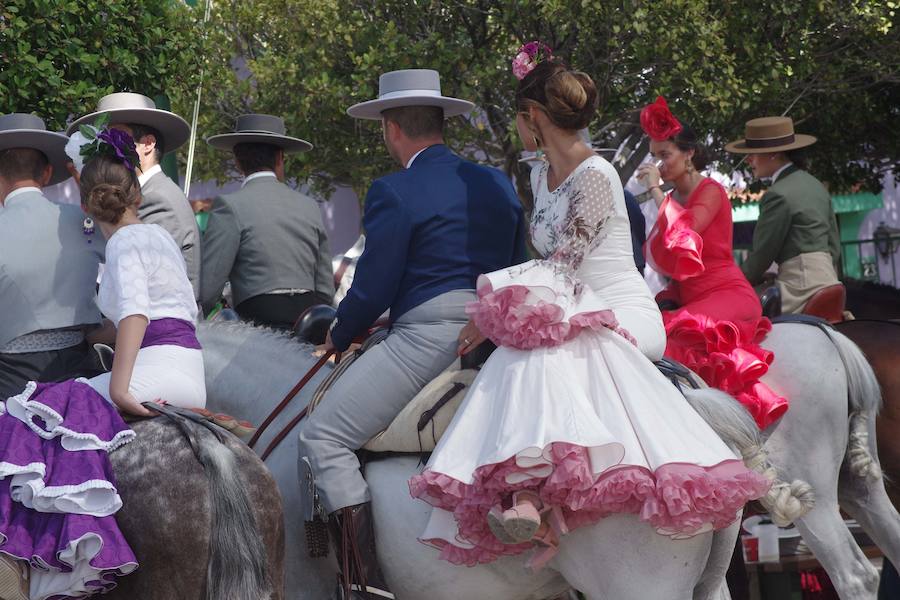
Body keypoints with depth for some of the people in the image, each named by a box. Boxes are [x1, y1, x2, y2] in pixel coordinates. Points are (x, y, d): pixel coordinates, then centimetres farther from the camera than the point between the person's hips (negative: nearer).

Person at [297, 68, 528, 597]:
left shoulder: (394, 193, -7)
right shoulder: (499, 184, 14)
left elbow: (373, 290, -7)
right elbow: (515, 271, 19)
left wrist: (341, 335, 11)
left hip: (426, 335, -8)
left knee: (324, 437, -3)